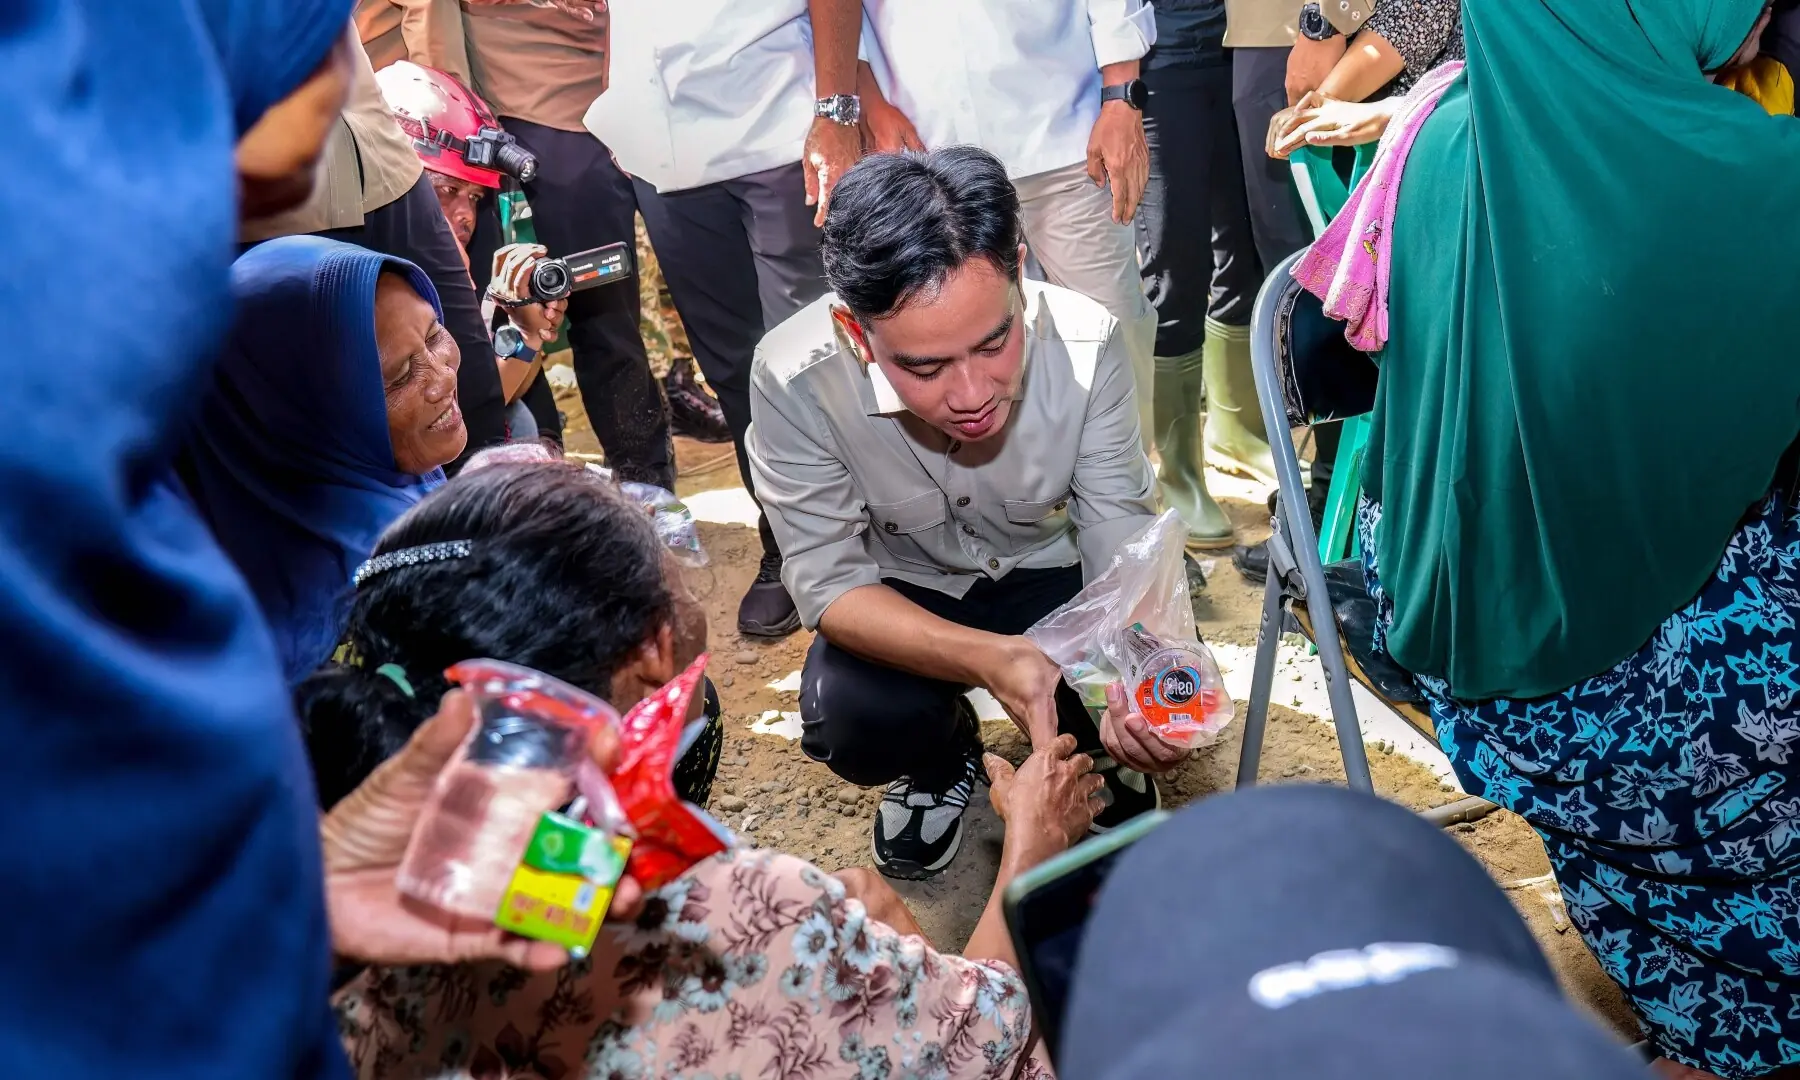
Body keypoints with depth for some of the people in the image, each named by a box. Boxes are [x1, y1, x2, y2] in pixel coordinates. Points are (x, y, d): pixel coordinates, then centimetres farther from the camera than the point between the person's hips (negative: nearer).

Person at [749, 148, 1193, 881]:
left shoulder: (1086, 344, -28)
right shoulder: (795, 380, -31)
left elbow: (1122, 538, -20)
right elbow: (829, 580, -24)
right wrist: (988, 658, -43)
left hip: (1051, 573, 1)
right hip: (903, 598, 0)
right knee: (849, 720, -30)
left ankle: (1096, 744, 11)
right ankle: (943, 758, 8)